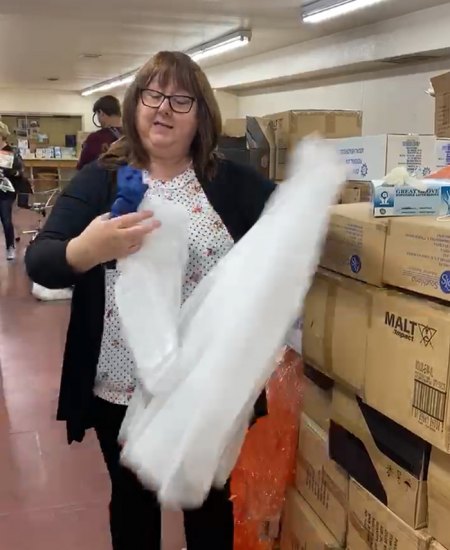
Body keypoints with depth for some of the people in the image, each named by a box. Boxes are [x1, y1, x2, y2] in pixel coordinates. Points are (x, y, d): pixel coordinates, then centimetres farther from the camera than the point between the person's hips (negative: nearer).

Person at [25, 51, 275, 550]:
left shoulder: (232, 182, -1)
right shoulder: (99, 180, -3)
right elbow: (38, 261, -13)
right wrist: (84, 251, -35)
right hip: (122, 388, 0)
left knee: (210, 500, 19)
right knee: (133, 500, 19)